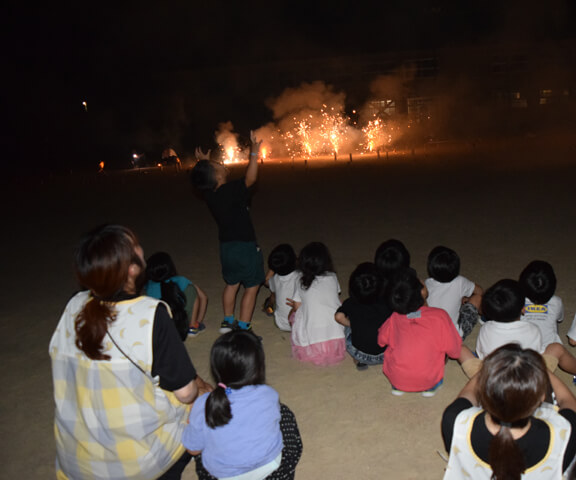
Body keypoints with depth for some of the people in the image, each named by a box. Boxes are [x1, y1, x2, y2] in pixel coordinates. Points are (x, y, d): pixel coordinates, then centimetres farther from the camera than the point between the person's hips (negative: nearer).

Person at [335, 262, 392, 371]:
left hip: (360, 355, -1)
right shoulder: (386, 303, -3)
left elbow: (339, 316, -17)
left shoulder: (350, 304, -4)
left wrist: (350, 323, 3)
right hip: (384, 356, 1)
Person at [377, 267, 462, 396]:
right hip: (427, 380, -1)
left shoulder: (394, 319, -5)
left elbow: (381, 340, 11)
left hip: (396, 378, 2)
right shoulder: (439, 316, -12)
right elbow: (454, 350, -7)